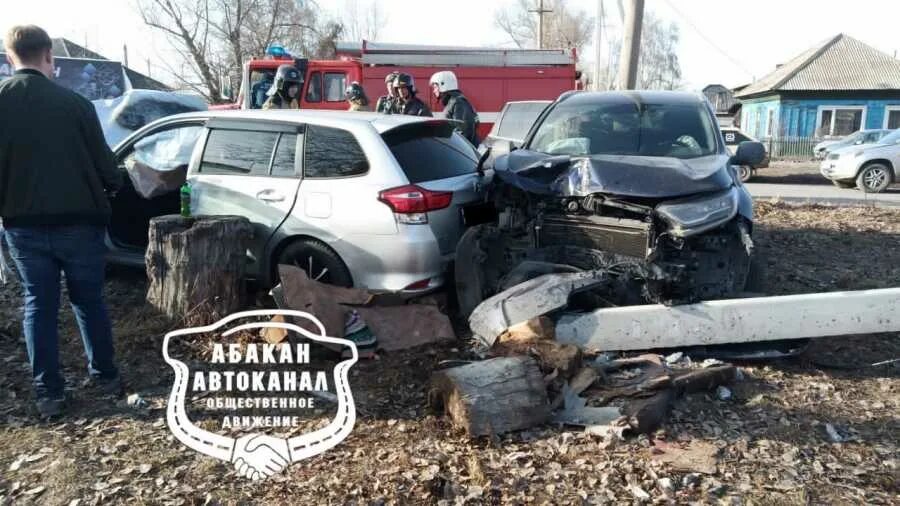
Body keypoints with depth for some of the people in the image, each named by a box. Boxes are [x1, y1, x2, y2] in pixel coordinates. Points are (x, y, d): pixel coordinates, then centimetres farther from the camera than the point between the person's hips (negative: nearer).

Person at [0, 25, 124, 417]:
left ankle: (48, 392, 13)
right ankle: (104, 375, 23)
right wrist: (112, 186, 18)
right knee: (88, 299, 13)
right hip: (79, 221, -1)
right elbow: (104, 165, -4)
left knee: (38, 303, 11)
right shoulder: (75, 103, -10)